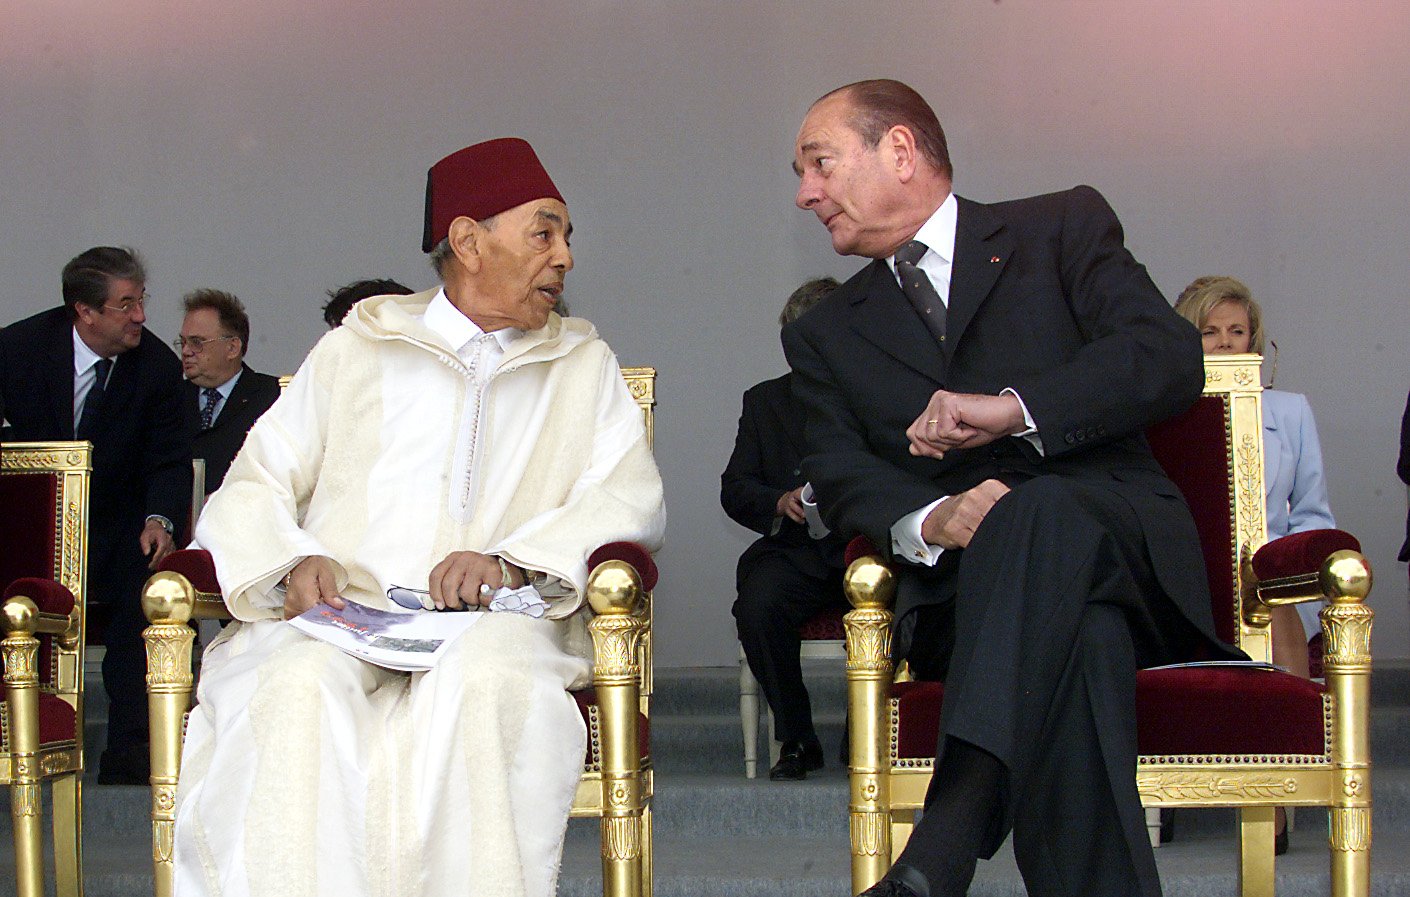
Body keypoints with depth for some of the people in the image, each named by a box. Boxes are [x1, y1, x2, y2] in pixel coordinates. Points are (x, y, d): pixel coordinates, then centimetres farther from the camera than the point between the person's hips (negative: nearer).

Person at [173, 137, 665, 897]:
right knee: (300, 689, -35)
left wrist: (515, 563, -11)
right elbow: (252, 491, 14)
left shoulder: (582, 365, 23)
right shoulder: (353, 351, 21)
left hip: (490, 627, 0)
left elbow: (633, 499, 7)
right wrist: (293, 562, -10)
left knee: (483, 683, -37)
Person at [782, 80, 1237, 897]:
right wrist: (931, 520, -19)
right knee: (1081, 641, -37)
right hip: (958, 586, 1)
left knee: (1038, 511, -39)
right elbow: (844, 480, 6)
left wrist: (1013, 408, -15)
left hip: (1117, 544, -1)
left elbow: (1170, 357, -1)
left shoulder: (1063, 229, 15)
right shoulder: (825, 336, 23)